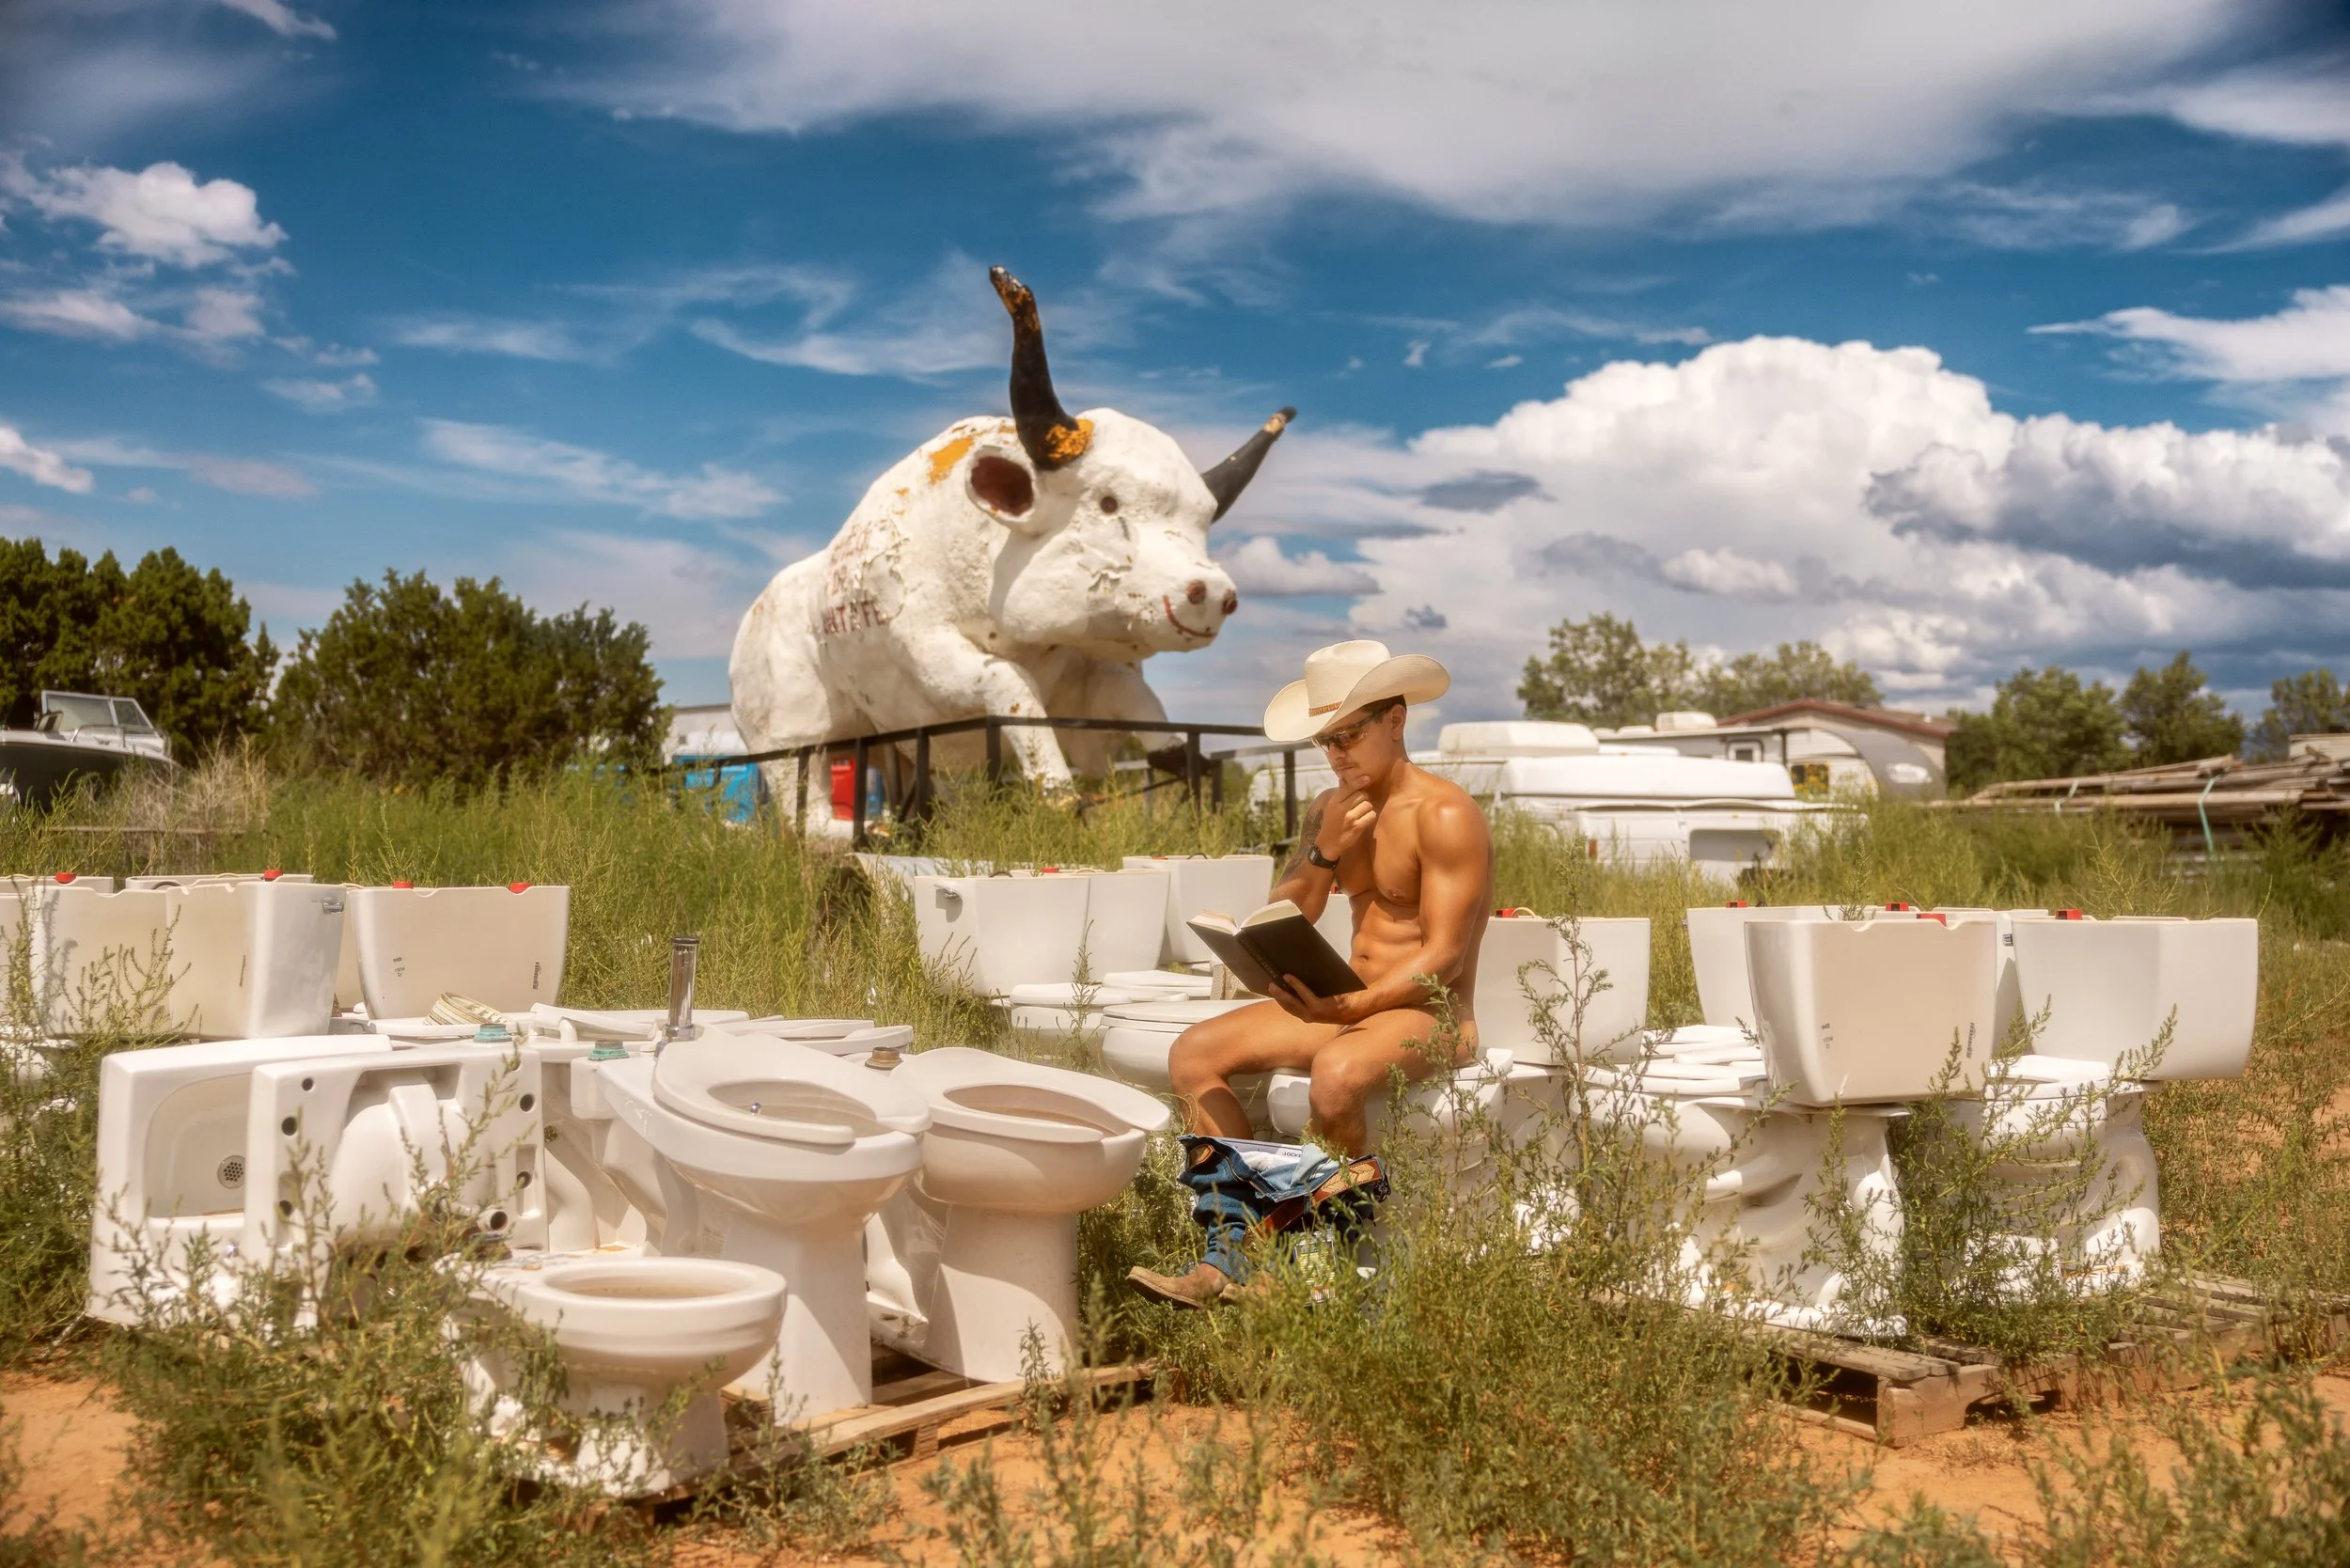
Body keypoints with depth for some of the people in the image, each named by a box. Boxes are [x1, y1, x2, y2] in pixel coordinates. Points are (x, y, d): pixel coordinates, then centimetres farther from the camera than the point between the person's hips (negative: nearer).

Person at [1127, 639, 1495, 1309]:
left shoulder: (1444, 814, -12)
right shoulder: (1330, 808, 12)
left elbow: (1444, 959, -18)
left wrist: (1352, 1008, -30)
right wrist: (1324, 852, -9)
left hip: (1430, 1015, -8)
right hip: (1351, 1004, 8)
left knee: (1336, 1073, -39)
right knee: (1194, 1052, -8)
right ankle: (1231, 1254, -12)